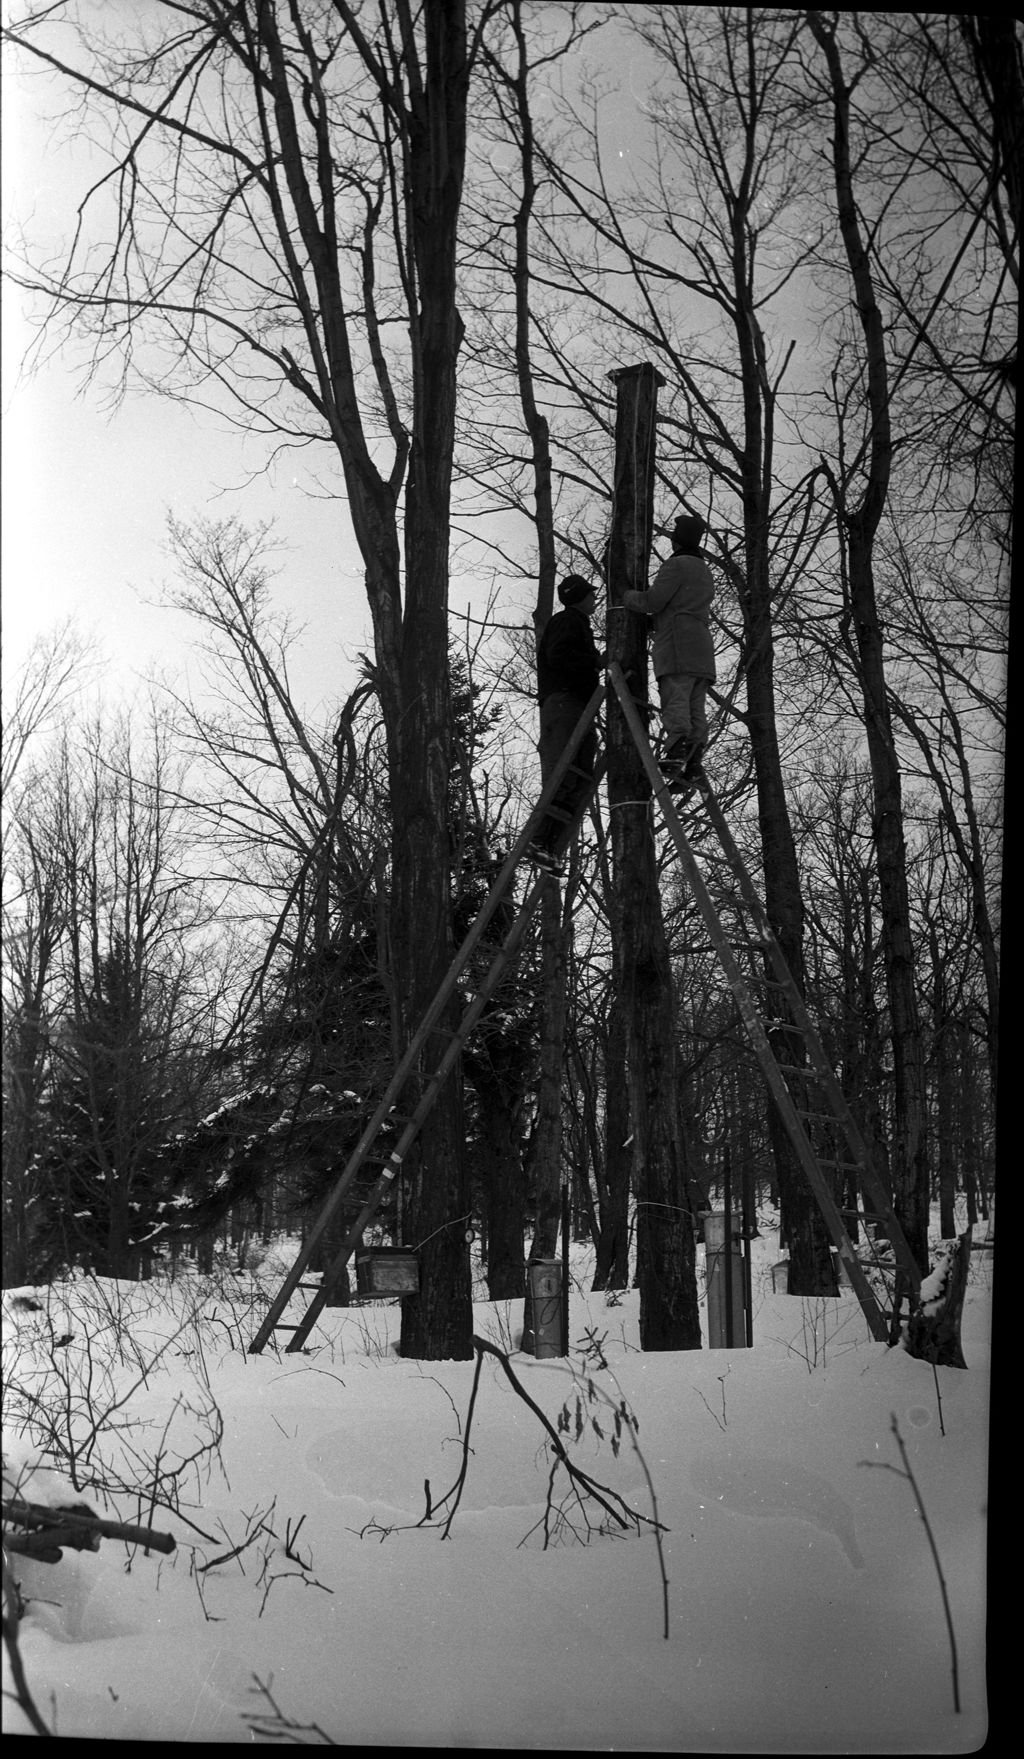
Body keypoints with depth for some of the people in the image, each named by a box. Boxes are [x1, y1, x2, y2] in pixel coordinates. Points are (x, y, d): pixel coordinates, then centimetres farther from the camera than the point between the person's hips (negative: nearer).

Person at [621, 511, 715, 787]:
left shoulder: (677, 565, 0)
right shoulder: (705, 572, 29)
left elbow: (653, 601, -8)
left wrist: (626, 597, 11)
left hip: (677, 645, -8)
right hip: (702, 650, 8)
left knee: (675, 703, -20)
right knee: (696, 710, -1)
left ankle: (675, 756, -37)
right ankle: (692, 765, -10)